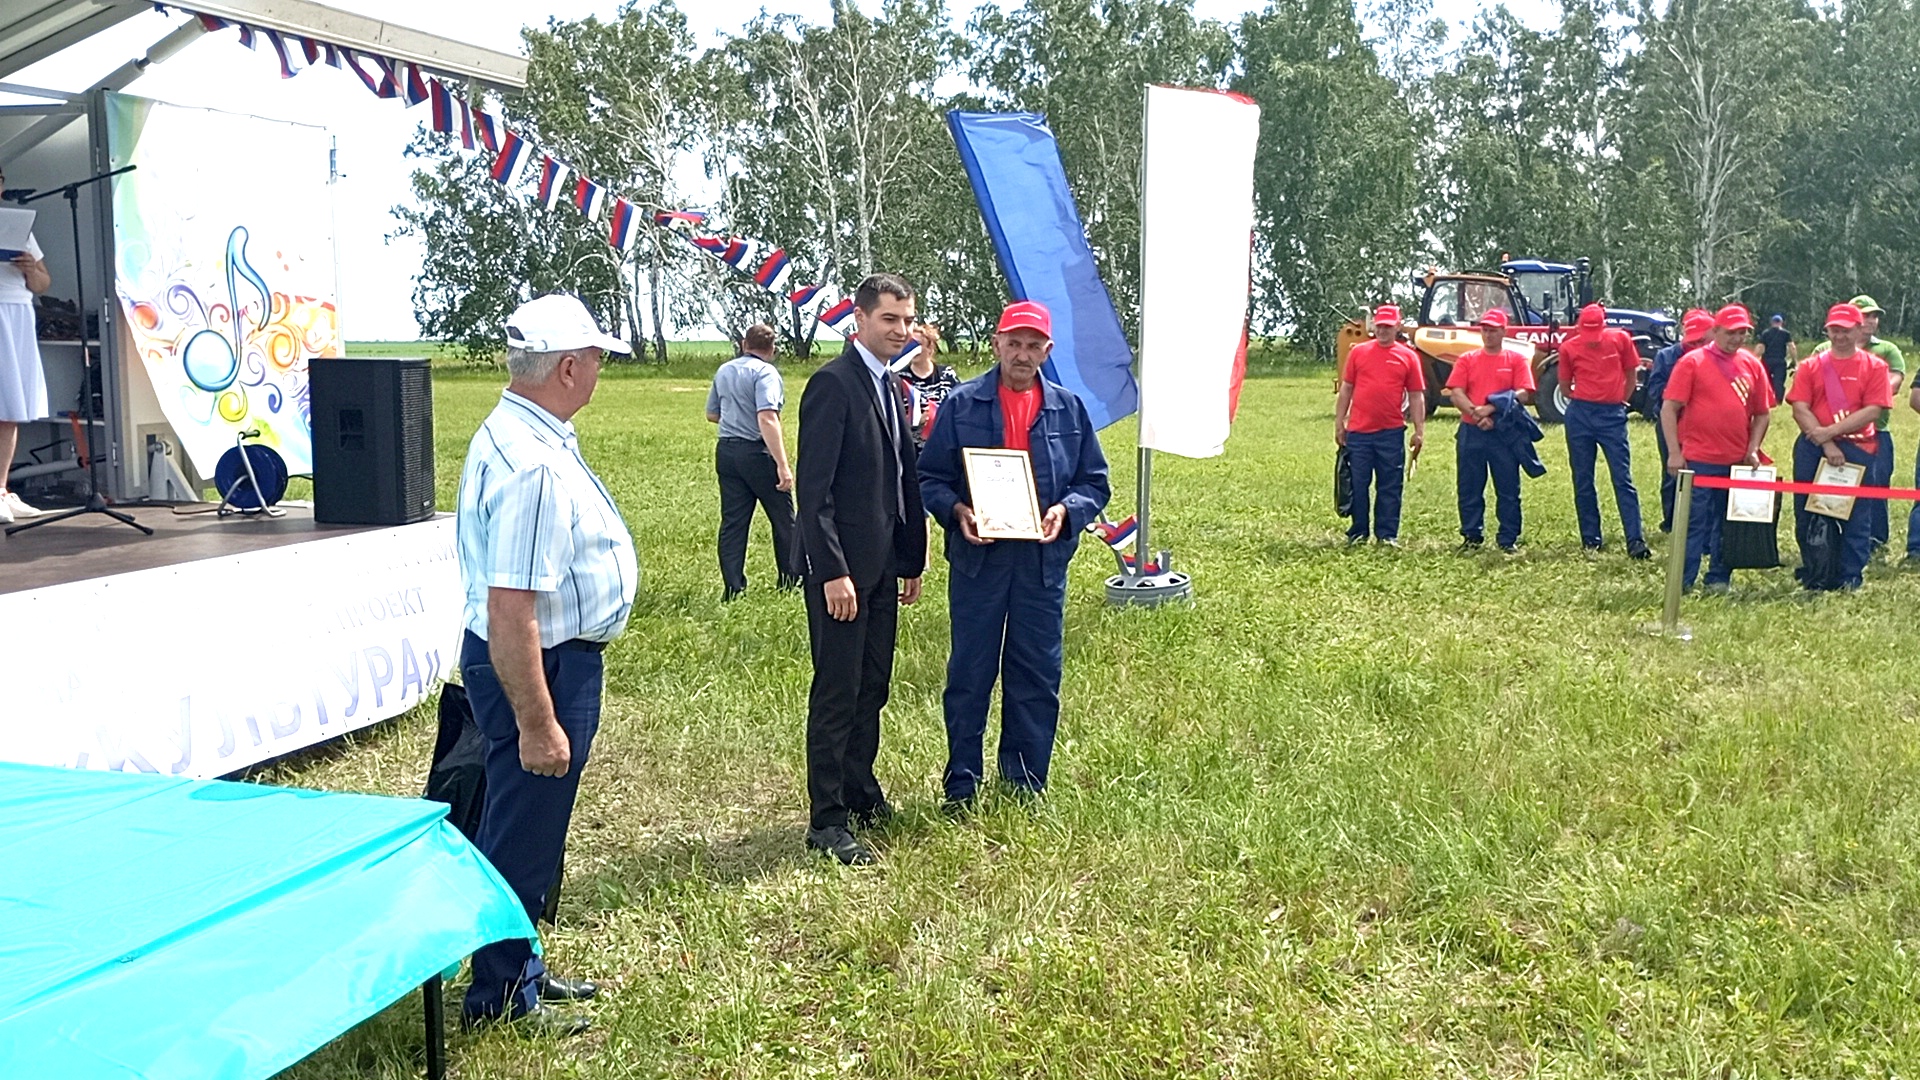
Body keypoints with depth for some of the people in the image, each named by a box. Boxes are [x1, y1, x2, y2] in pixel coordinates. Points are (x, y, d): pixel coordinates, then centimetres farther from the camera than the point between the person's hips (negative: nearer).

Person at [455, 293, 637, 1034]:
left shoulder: (519, 433, 6)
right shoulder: (534, 465, -27)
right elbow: (509, 612, -30)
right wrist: (536, 724, -26)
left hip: (557, 658, 10)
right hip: (539, 668, -10)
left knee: (531, 829, 22)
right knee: (522, 836, 5)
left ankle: (520, 966, 38)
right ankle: (501, 995, 22)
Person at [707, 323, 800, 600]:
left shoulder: (724, 371, 11)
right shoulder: (765, 372, -11)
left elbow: (712, 414, 21)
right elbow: (767, 419, -24)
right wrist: (782, 465, -27)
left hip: (726, 452, 6)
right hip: (757, 453, -6)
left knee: (732, 522, 7)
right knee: (783, 519, 9)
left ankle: (732, 588, 7)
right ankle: (791, 581, 18)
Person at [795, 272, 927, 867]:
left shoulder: (892, 386, 15)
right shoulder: (834, 383, -13)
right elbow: (814, 488, -18)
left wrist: (913, 560, 16)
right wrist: (832, 571, -22)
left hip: (882, 563, 8)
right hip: (842, 566, -8)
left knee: (872, 688, 15)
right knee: (837, 693, -2)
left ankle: (861, 793, 29)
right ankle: (826, 821, 7)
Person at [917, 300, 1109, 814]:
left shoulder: (1068, 408, 7)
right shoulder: (961, 404, 0)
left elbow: (1095, 482, 11)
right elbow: (929, 478, 3)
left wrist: (1066, 510, -9)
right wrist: (957, 511, -16)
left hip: (1043, 559, 2)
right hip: (977, 557, -2)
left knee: (1038, 678, 8)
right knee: (969, 676, 4)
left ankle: (1026, 788, 21)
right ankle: (961, 787, 16)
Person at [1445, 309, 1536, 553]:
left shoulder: (1516, 360, 6)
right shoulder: (1467, 360, 10)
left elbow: (1523, 394, -5)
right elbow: (1456, 394, 0)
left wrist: (1492, 408, -16)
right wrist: (1476, 414, -15)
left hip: (1505, 433, -2)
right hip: (1471, 432, 2)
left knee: (1508, 489, 1)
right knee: (1468, 488, 5)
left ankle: (1508, 540, 7)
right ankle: (1471, 537, 15)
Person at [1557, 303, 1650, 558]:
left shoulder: (1621, 339, 0)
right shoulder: (1569, 347, 2)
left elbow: (1631, 375, 10)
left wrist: (1619, 402, 7)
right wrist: (1584, 402, 2)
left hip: (1613, 415, -1)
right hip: (1579, 416, 2)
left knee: (1623, 479, -6)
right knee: (1583, 481, 5)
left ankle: (1635, 540, -8)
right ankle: (1590, 539, 14)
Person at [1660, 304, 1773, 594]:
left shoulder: (1752, 365, 9)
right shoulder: (1692, 362, -3)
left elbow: (1762, 413, 15)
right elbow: (1669, 409, -6)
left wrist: (1753, 449, 3)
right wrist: (1674, 453, -11)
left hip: (1738, 462, 5)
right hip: (1699, 460, -4)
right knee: (1694, 523, -2)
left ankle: (1719, 580, 20)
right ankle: (1682, 583, 4)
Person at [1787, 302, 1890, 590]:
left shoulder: (1874, 367, 4)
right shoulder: (1810, 366, 8)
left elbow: (1873, 411, -7)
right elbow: (1800, 408, -2)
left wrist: (1830, 431, -16)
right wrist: (1827, 445, -13)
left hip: (1857, 449, -2)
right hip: (1812, 449, 2)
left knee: (1855, 516, 0)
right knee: (1807, 515, 5)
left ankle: (1851, 580, 8)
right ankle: (1813, 578, 16)